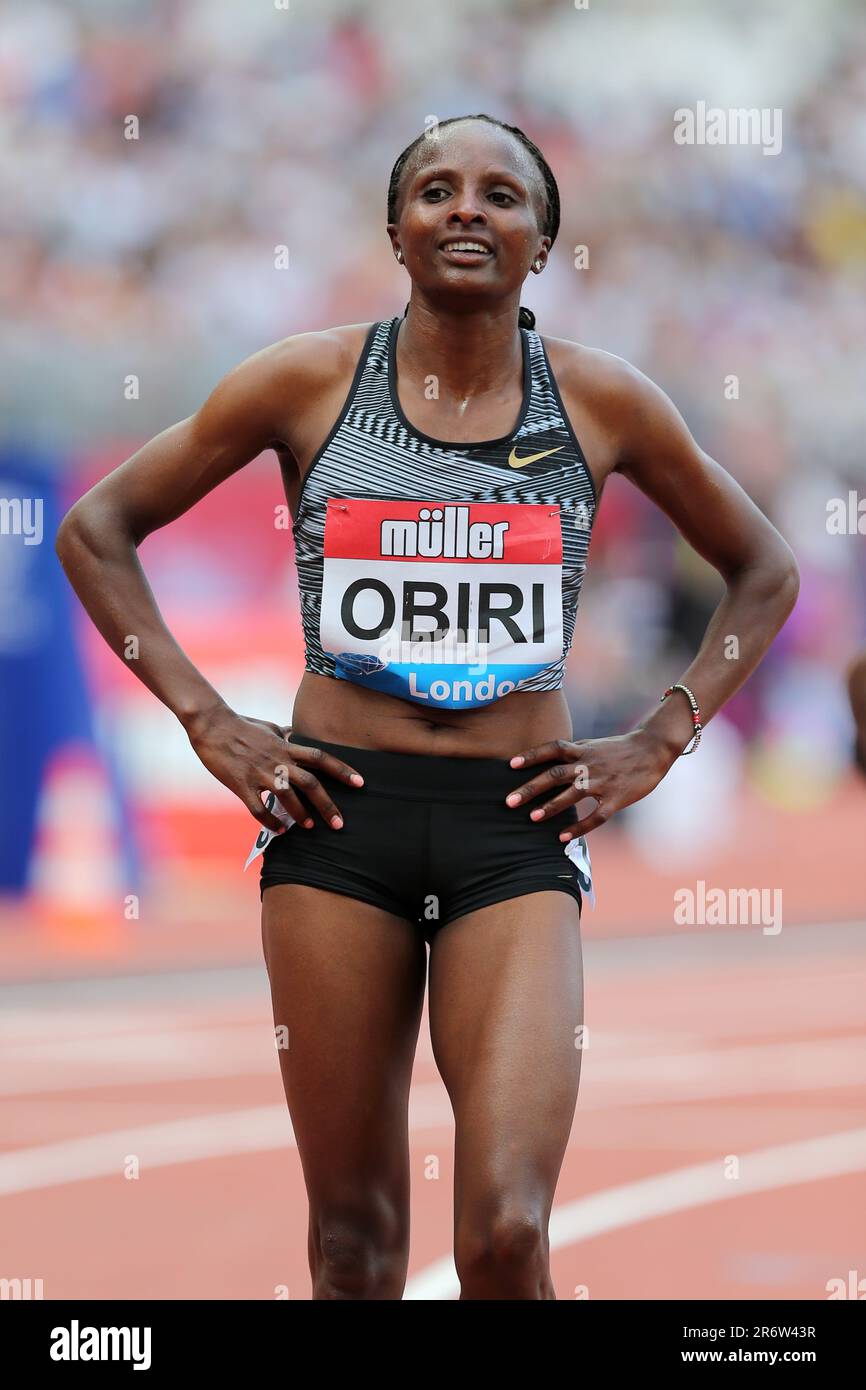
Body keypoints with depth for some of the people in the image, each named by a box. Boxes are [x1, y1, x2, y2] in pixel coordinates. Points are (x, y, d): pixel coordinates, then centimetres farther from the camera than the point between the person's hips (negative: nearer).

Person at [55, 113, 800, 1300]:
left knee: (507, 1234, -14)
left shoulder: (602, 401, 3)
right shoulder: (311, 382, 1)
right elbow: (98, 528, 9)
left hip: (517, 826, 0)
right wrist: (208, 724, 1)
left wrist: (659, 745, 7)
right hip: (337, 811, 1)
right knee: (355, 1237, 5)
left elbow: (764, 571, 16)